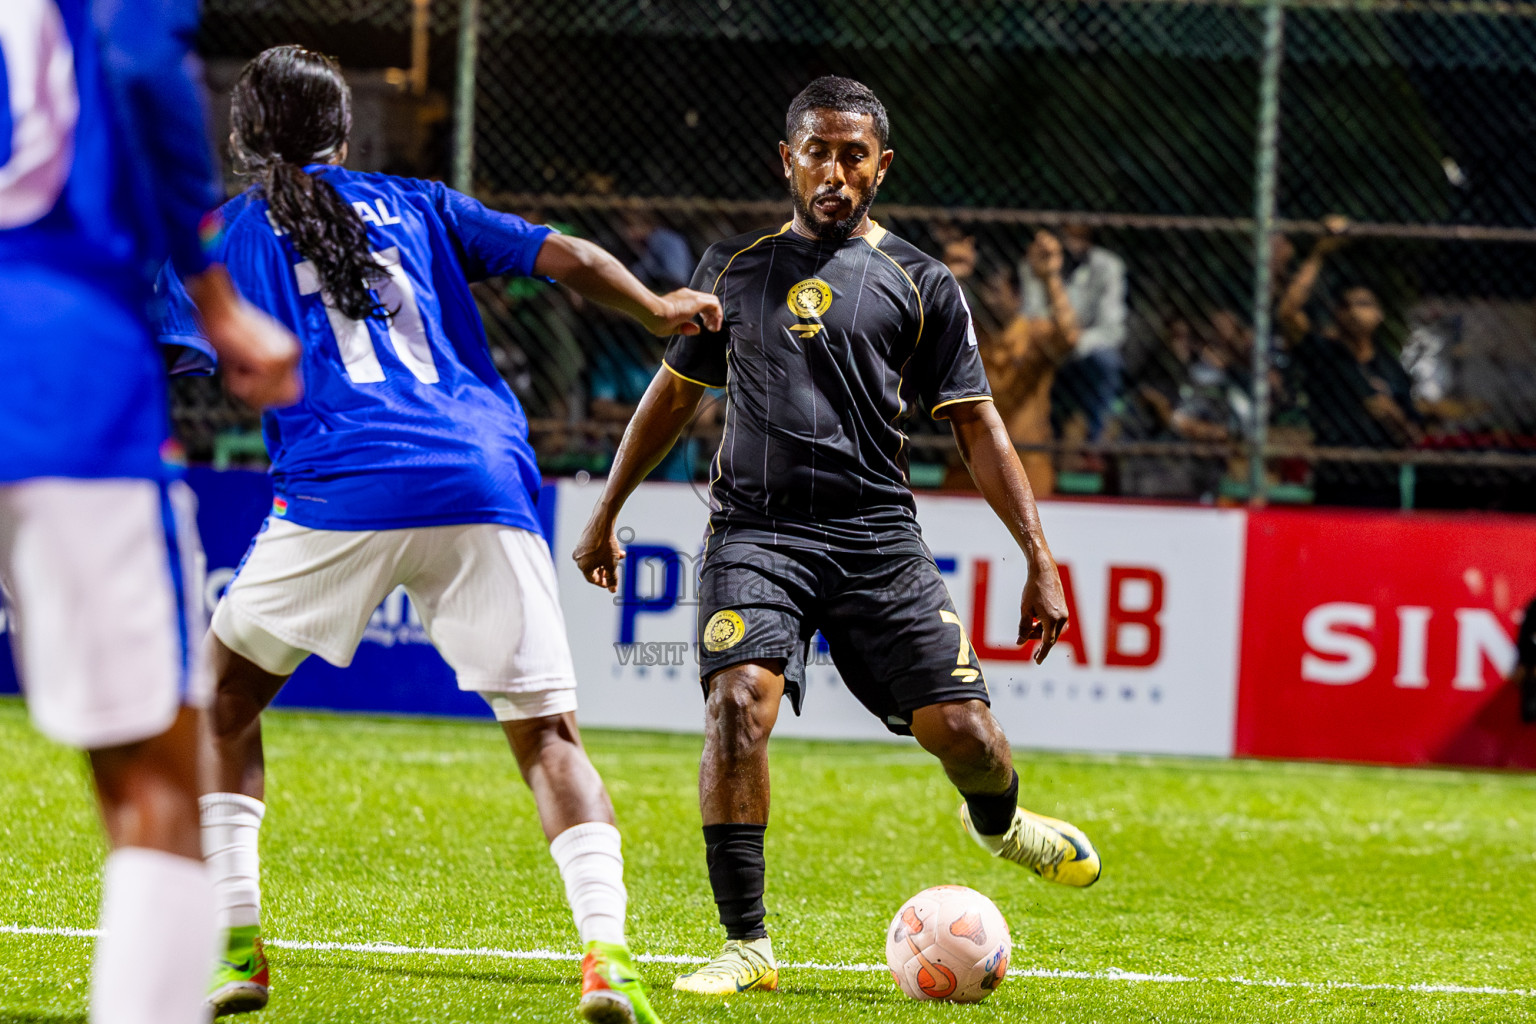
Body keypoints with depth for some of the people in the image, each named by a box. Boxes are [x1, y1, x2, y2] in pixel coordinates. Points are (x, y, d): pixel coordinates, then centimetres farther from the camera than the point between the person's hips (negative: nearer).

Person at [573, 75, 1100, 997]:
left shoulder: (920, 284, 8)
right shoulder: (736, 269, 14)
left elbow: (979, 429, 6)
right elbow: (675, 392, 26)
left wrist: (1040, 559, -1)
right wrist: (607, 515, 28)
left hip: (876, 534, 0)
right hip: (755, 531, 1)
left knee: (960, 728, -8)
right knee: (739, 704, -24)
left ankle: (999, 822, 32)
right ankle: (747, 946, -16)